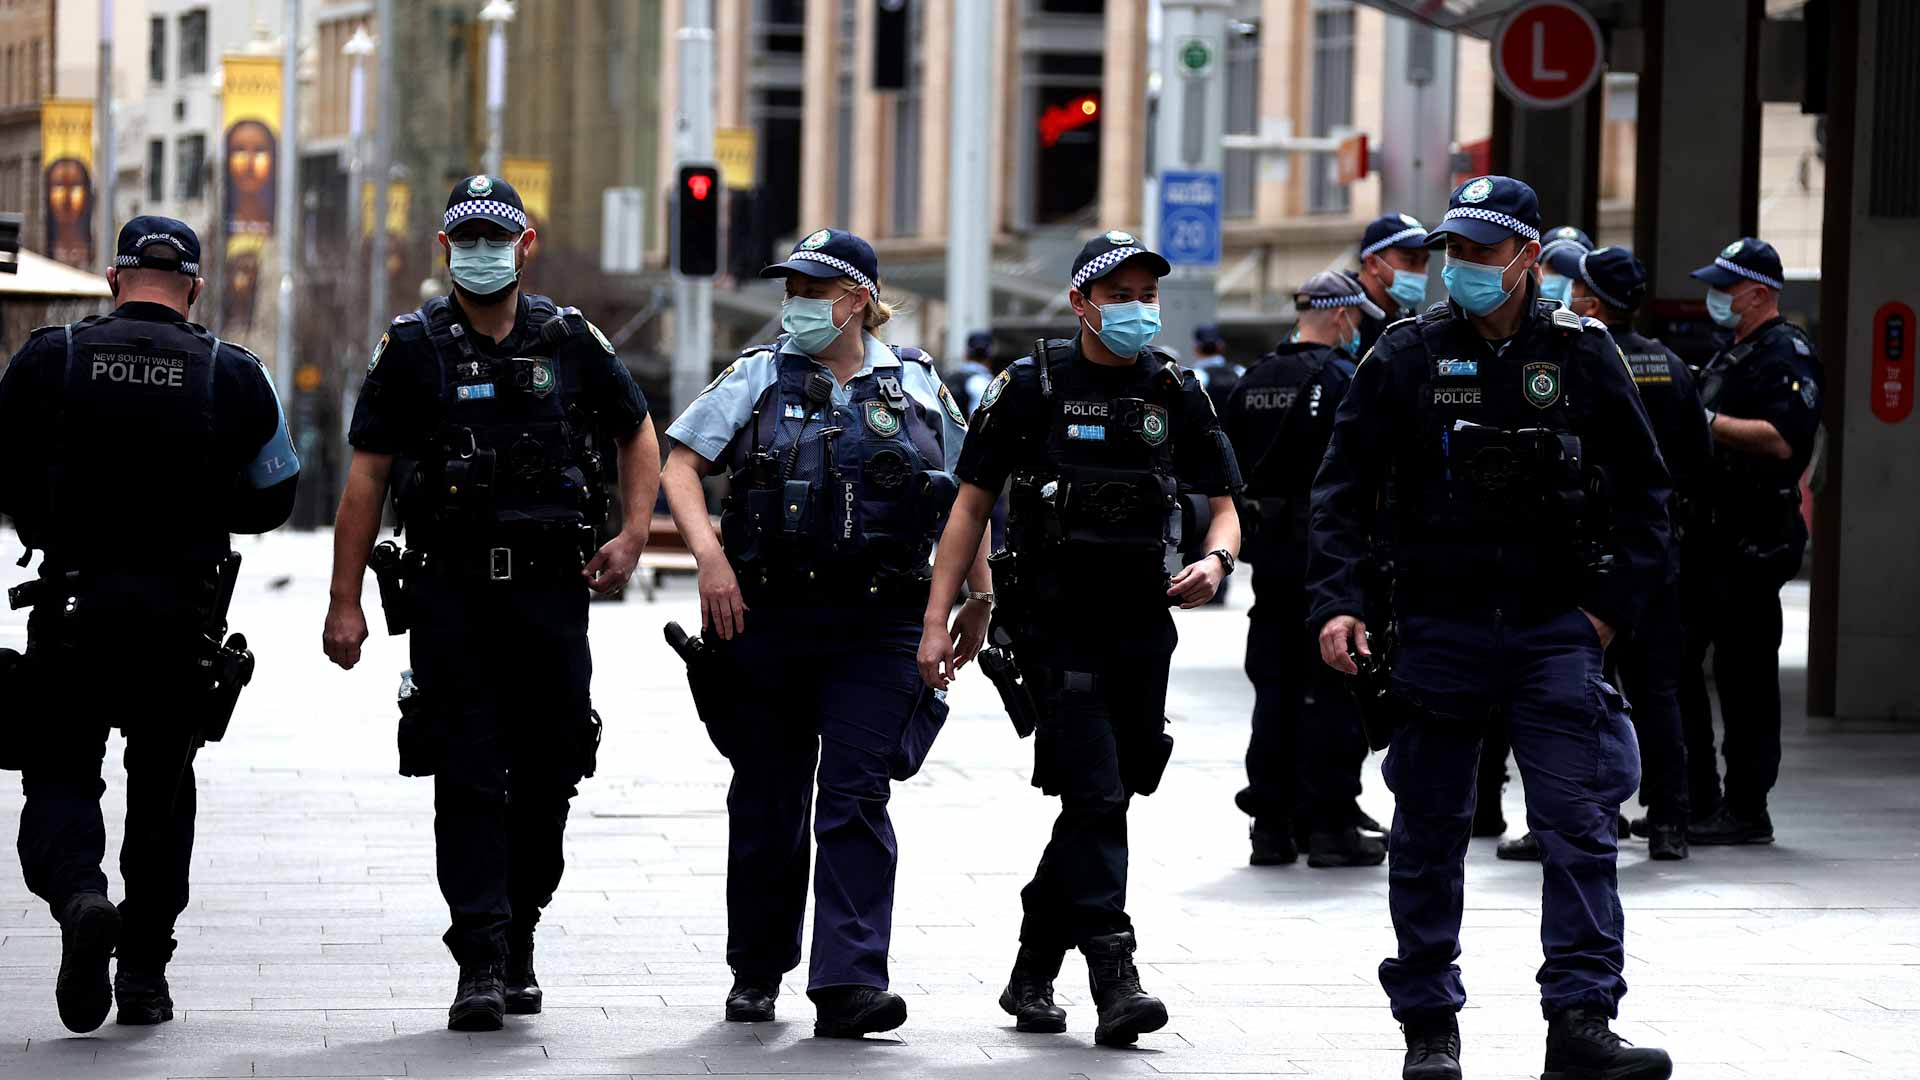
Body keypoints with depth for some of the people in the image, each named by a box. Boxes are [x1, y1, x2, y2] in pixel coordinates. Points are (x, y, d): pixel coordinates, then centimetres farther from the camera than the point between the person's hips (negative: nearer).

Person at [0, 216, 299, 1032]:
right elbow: (272, 499, 7)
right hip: (184, 615, 1)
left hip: (73, 605, -1)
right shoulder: (235, 377, -1)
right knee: (161, 788, 15)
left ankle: (79, 896, -22)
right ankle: (143, 971, 16)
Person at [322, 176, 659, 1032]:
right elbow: (366, 478, 1)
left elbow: (638, 435, 19)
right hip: (452, 590, -2)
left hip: (552, 589, 2)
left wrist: (631, 536, 4)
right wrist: (345, 601, -4)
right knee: (467, 781, -8)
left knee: (547, 776, 6)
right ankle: (480, 963, -10)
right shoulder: (413, 347, 2)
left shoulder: (571, 341, 6)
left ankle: (518, 940, 23)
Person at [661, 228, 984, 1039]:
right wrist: (709, 557, -13)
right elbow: (680, 463, 1)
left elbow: (965, 493, 17)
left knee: (855, 798, -8)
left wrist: (977, 593, 11)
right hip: (767, 620, 1)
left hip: (877, 631, -1)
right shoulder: (760, 377, 5)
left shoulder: (916, 386, 8)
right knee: (766, 800, 8)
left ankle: (848, 984, -14)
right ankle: (757, 971, 23)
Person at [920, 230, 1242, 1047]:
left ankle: (1032, 976, 23)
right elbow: (971, 504, 0)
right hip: (1058, 631, -4)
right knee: (1096, 797, -15)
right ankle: (1115, 980, -19)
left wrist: (1214, 561, -13)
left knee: (1095, 808, 9)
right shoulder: (1032, 388, -3)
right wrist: (937, 621, -6)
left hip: (1142, 632, 4)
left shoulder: (1178, 396, 7)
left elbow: (1223, 509, 11)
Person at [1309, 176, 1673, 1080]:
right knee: (1429, 835, 7)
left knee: (1578, 826, -9)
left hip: (1555, 630, 0)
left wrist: (1613, 601, 1)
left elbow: (1642, 486, 9)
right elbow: (1343, 488, 2)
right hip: (1438, 628, 0)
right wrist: (1337, 603, -9)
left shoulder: (1581, 354, 2)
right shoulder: (1408, 356, 0)